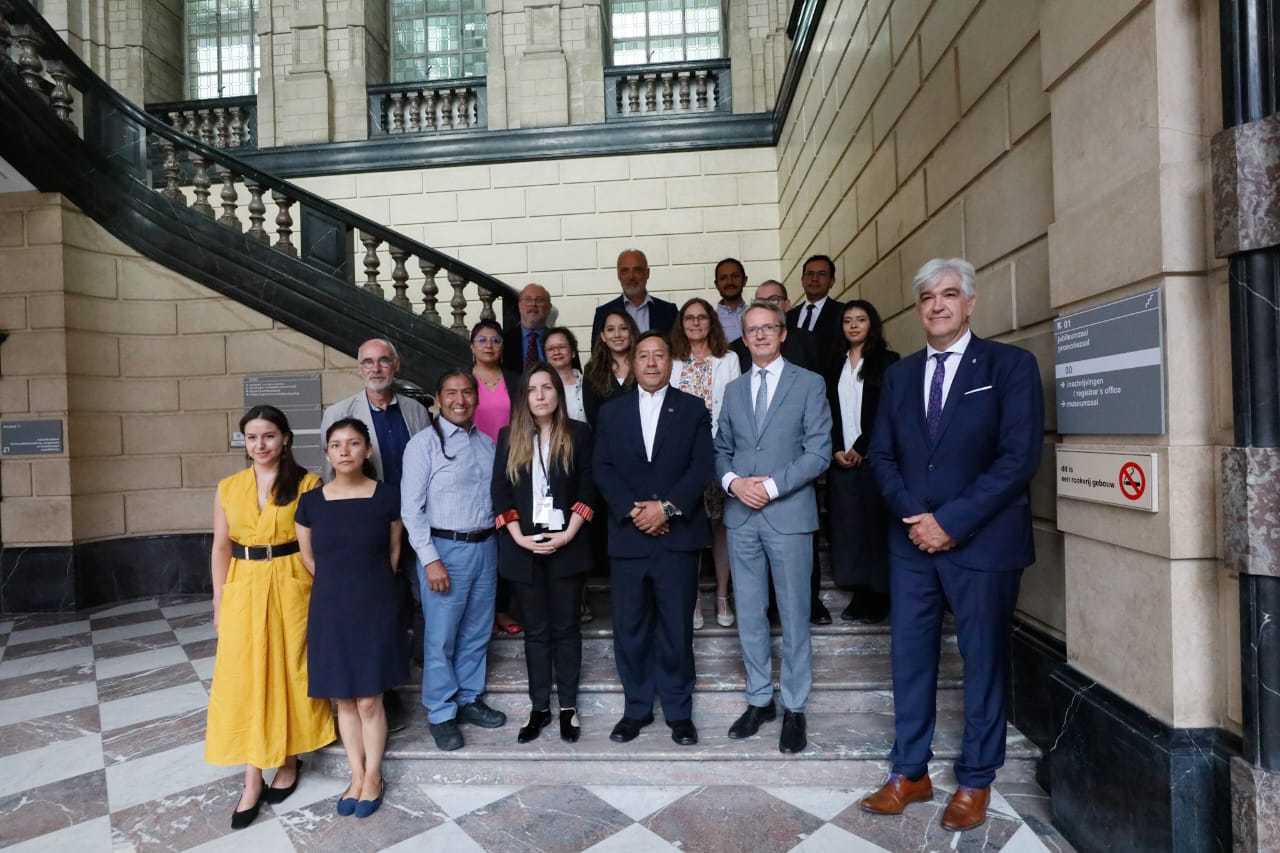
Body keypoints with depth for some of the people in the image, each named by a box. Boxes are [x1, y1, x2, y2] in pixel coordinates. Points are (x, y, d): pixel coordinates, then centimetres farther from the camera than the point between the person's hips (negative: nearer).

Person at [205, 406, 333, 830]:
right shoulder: (228, 488, 5)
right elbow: (221, 547, 9)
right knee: (243, 680, 5)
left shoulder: (307, 483, -6)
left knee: (288, 674, 8)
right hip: (243, 590, 3)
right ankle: (252, 783, 17)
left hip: (291, 589, -3)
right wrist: (219, 602, 6)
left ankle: (289, 762, 29)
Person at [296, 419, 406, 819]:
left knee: (370, 699, 5)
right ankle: (356, 776, 29)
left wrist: (370, 587, 9)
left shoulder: (388, 497, -8)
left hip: (375, 607, -2)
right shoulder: (310, 502, -3)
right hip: (330, 608, 2)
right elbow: (308, 558, 10)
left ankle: (373, 777, 25)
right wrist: (340, 584, 11)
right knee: (344, 699, 12)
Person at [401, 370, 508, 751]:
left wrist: (495, 540, 3)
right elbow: (411, 508, -9)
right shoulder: (424, 443, -7)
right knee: (441, 637, 3)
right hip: (445, 548, -5)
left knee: (477, 632, 15)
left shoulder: (486, 442, 9)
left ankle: (469, 700, 33)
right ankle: (441, 714, 20)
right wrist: (430, 560, -14)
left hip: (485, 546, 5)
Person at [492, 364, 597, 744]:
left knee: (566, 628, 9)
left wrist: (568, 534, -12)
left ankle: (568, 706, 22)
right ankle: (539, 707, 23)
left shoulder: (578, 433, 1)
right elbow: (500, 492, 1)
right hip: (524, 548, 1)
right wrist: (519, 537, -9)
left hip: (567, 547, -1)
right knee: (535, 631, 11)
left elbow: (588, 489, -3)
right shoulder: (509, 437, 5)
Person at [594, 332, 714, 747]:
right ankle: (636, 709, 25)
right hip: (628, 536, 2)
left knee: (676, 630, 6)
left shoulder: (693, 408, 6)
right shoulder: (611, 412, 11)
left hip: (677, 535, -1)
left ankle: (679, 712, 22)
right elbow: (603, 470, 3)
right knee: (630, 630, 9)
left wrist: (667, 507, -15)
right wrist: (632, 510, -11)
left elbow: (702, 467, -3)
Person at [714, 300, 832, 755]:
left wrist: (772, 486, -15)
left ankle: (794, 709, 21)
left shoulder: (809, 384, 0)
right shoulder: (733, 389, 13)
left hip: (789, 514, -4)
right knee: (749, 614, 12)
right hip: (741, 516, 4)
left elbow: (819, 452, -7)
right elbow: (721, 450, 12)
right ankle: (759, 700, 27)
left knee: (794, 616, 6)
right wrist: (733, 481, -8)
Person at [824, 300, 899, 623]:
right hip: (841, 459, 4)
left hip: (873, 457, -4)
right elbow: (829, 414, 10)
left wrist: (861, 448, -12)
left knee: (876, 525, -1)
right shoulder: (835, 367, 16)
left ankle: (879, 596, 7)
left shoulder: (887, 361, 3)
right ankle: (859, 594, 11)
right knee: (848, 527, 3)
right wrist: (836, 450, -4)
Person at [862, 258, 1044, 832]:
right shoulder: (899, 374, 11)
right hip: (912, 540, 4)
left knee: (983, 662, 9)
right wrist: (912, 515, -8)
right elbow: (881, 455, 8)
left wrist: (951, 520, -16)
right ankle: (910, 773, 25)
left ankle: (974, 783, 26)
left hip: (982, 541, -4)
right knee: (909, 658, 10)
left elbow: (1020, 456, -12)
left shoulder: (1010, 365, -3)